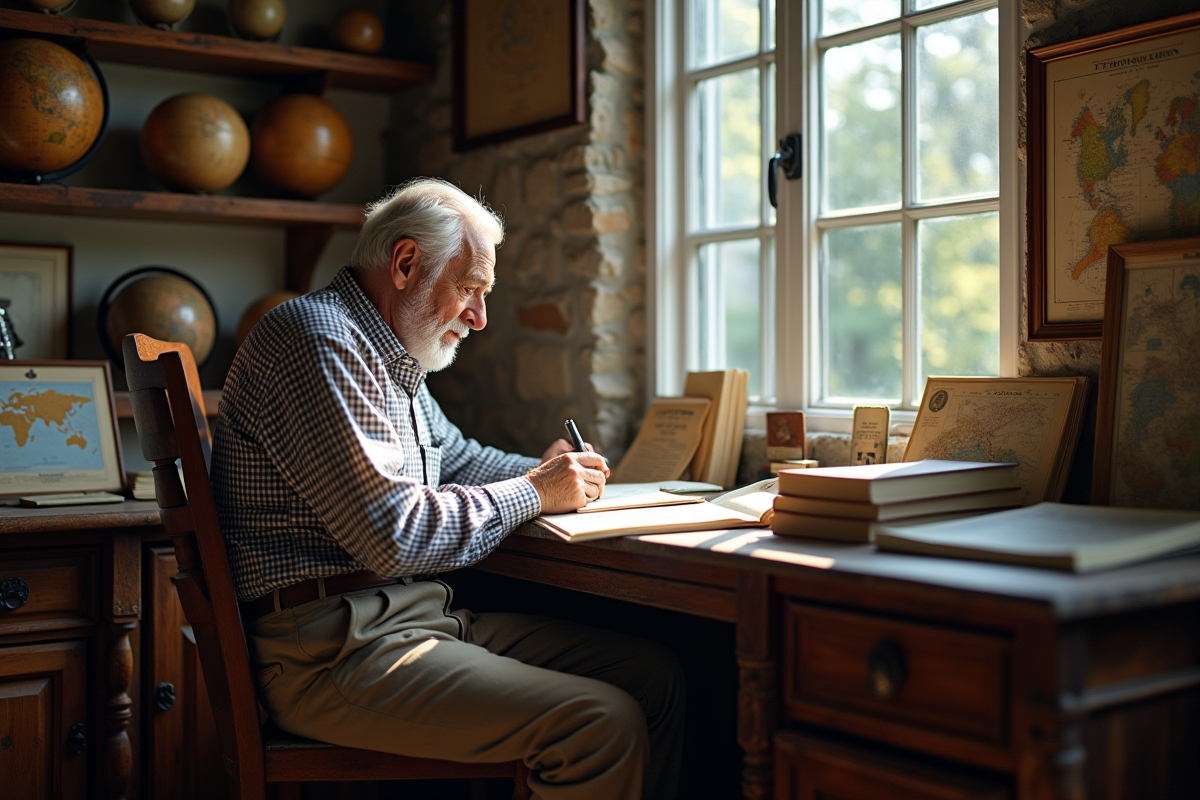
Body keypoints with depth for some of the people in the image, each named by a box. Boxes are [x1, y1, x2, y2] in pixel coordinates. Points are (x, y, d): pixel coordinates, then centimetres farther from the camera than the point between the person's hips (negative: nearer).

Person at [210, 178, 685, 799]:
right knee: (605, 724, -23)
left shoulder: (390, 354, 18)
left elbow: (456, 458, 33)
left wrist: (549, 472, 14)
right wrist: (531, 493, -8)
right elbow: (394, 536, -21)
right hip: (332, 649, -10)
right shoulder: (318, 342, -15)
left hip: (419, 616, 10)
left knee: (656, 676, 0)